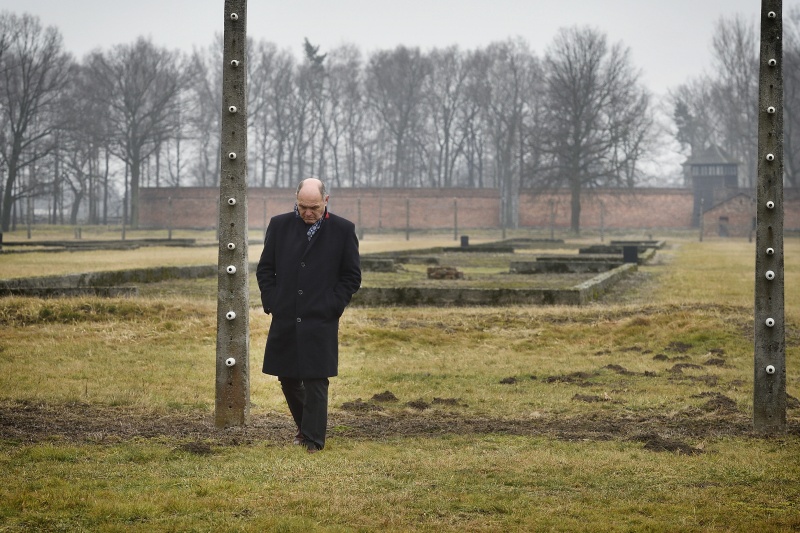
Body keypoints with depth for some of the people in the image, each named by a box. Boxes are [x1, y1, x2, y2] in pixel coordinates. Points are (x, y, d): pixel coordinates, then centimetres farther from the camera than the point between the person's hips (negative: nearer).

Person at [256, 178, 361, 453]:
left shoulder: (343, 230, -1)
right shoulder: (279, 225, 5)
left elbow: (352, 275, 3)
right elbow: (265, 268, 11)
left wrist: (333, 307, -6)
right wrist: (271, 302, 0)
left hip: (320, 320, -3)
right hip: (285, 320, 3)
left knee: (315, 381, -5)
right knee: (287, 378, 10)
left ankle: (313, 439, 3)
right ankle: (305, 427, 30)